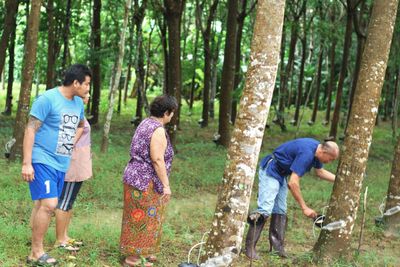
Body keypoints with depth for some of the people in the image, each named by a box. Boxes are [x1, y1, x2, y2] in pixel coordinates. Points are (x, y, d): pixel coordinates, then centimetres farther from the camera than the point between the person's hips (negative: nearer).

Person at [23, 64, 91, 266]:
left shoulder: (78, 103, 10)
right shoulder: (47, 99, -12)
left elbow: (81, 124, 34)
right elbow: (30, 130, -13)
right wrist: (26, 163, -18)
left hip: (62, 164, 7)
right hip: (42, 161, -7)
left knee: (43, 205, 11)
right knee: (48, 204, -15)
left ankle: (35, 250, 19)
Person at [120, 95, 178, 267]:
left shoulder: (146, 123, 10)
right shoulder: (158, 130, -19)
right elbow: (157, 160, -23)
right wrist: (166, 185, -19)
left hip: (136, 176, 10)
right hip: (145, 181, -10)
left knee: (138, 217, 18)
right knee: (142, 218, 0)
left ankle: (139, 252, 29)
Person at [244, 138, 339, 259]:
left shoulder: (317, 149, 0)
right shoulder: (306, 153, -30)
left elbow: (320, 172, 20)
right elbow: (293, 183, -31)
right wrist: (304, 208, -25)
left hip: (281, 174, 10)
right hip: (270, 171, -10)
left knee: (280, 211, 6)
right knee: (265, 210, -18)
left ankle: (277, 247, 8)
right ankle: (250, 247, -17)